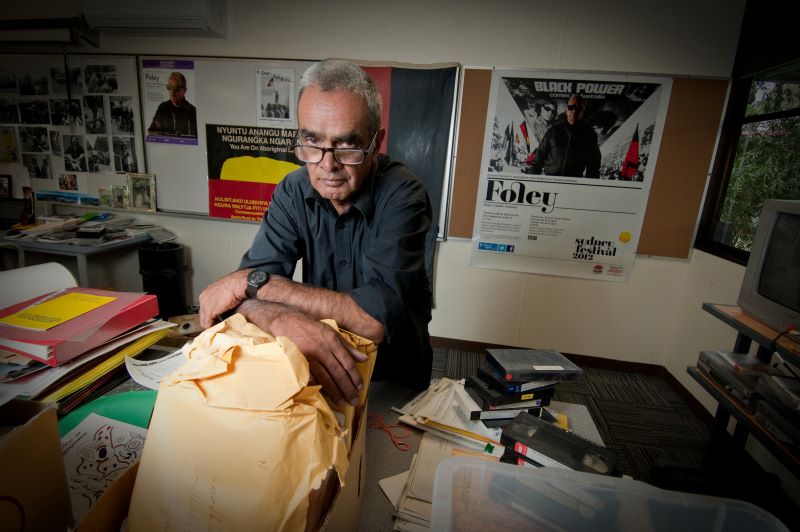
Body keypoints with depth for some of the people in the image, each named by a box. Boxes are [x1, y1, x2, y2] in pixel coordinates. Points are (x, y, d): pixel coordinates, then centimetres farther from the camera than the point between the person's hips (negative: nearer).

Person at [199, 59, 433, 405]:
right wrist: (285, 321, -39)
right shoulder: (294, 191, -7)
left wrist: (251, 281, -25)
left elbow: (377, 317, -31)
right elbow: (246, 293, -14)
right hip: (318, 373, 3)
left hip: (397, 379, -2)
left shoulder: (402, 195, -21)